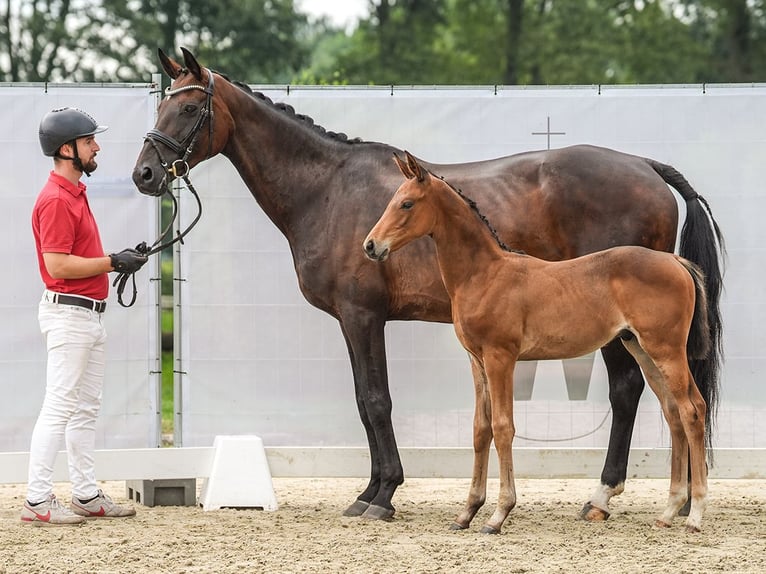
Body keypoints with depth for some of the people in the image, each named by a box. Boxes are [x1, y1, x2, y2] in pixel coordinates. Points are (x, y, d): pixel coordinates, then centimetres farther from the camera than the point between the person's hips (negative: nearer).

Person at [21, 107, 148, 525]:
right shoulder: (56, 200, -16)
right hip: (68, 313, -11)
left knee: (86, 408, 13)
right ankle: (37, 501, -8)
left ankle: (86, 495, 18)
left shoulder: (75, 193, 16)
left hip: (90, 314, 11)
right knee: (59, 407, -10)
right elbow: (58, 264, -23)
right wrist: (111, 263, -18)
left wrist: (118, 260, 8)